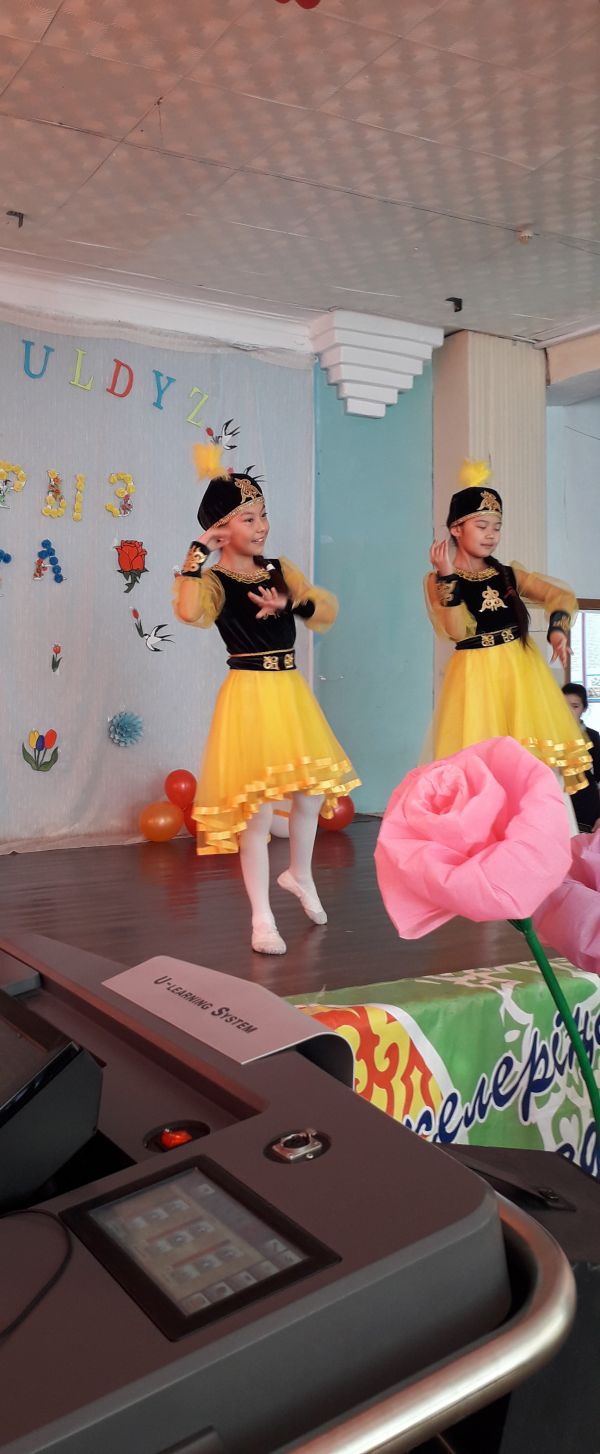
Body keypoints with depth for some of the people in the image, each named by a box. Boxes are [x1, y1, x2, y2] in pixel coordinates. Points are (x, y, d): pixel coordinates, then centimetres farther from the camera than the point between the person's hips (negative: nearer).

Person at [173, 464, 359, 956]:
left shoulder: (280, 569, 9)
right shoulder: (214, 582, -9)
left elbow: (327, 610, 5)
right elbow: (188, 611, -32)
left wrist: (290, 604, -13)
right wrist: (198, 552, -23)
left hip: (292, 691, 6)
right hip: (250, 695, -6)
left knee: (311, 795, 15)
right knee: (257, 809, -3)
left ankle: (300, 875, 43)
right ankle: (262, 919, 10)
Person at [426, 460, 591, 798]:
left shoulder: (509, 574, 7)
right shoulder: (438, 581, -3)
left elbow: (563, 595, 4)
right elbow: (458, 631, -17)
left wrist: (558, 625, -17)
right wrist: (448, 578, -25)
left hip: (521, 670, 4)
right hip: (477, 678, -4)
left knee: (543, 762, 4)